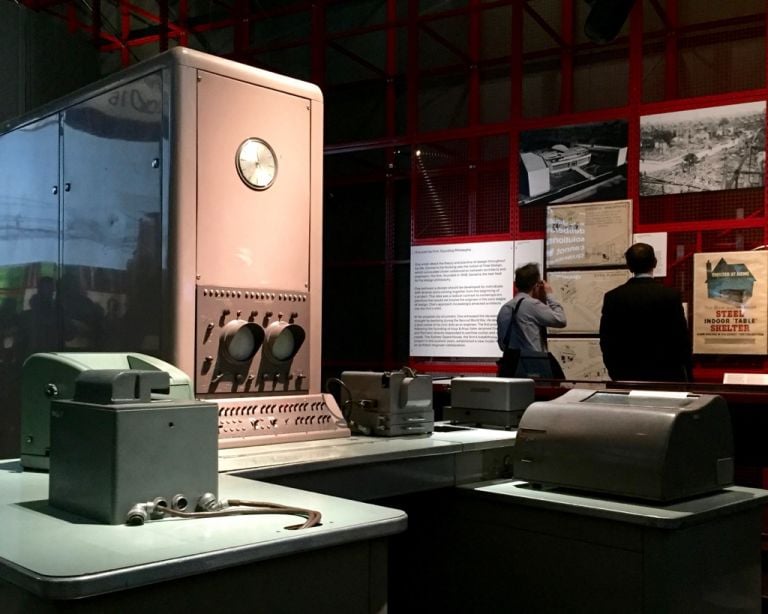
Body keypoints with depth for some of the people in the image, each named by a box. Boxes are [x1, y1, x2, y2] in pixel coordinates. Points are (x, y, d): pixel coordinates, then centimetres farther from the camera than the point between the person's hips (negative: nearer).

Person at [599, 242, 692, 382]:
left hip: (627, 376, 2)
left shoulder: (612, 297, -2)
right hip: (666, 375, -2)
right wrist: (687, 377, 4)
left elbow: (606, 341, 1)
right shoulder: (671, 295, -8)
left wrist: (616, 374, 11)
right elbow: (681, 338, -6)